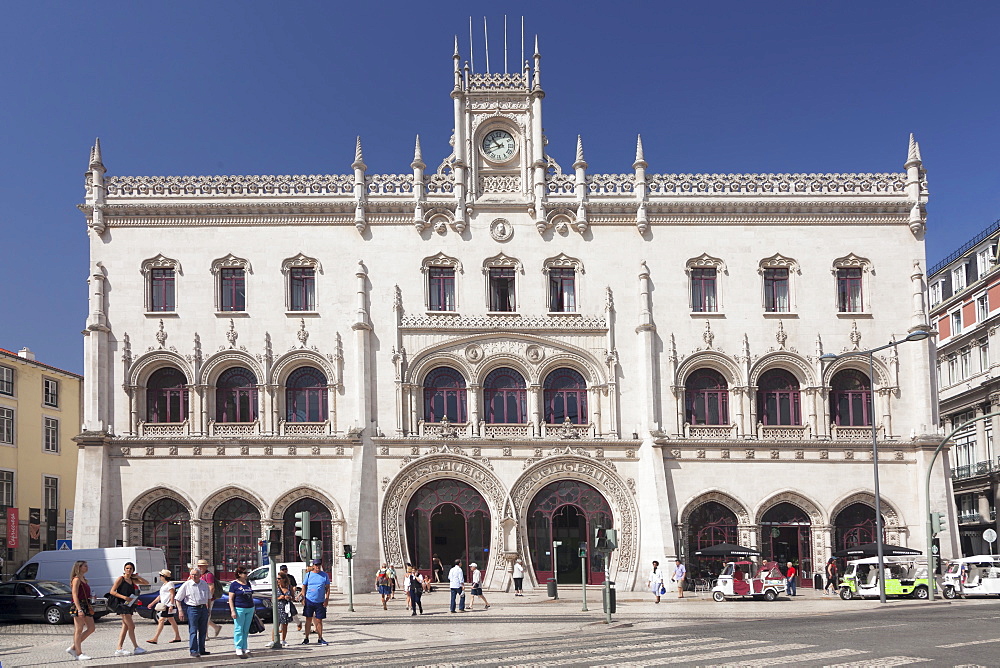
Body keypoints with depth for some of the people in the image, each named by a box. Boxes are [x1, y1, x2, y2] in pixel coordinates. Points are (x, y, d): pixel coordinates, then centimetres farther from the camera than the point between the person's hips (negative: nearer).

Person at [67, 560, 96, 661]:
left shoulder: (84, 579, 17)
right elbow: (75, 595, -17)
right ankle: (79, 654, 2)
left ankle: (73, 648, 13)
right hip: (78, 605, -9)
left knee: (91, 628, 7)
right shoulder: (76, 579, -10)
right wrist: (79, 610, -24)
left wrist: (90, 606, 20)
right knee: (78, 630, -3)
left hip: (86, 606, 9)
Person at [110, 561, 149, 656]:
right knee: (131, 626, -7)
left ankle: (119, 649, 6)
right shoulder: (121, 579, -5)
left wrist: (137, 576, 5)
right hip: (123, 605, -8)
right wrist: (124, 597, -19)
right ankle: (136, 648, 0)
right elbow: (112, 591, -9)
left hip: (129, 605, 8)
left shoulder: (132, 580, 13)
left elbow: (146, 582, 17)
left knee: (125, 627, 6)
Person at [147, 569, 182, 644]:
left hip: (168, 605, -10)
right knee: (172, 621, 12)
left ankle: (155, 638, -16)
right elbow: (160, 596, 23)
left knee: (161, 620, -13)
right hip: (164, 605, 10)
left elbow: (172, 595, -17)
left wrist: (171, 605, -24)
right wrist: (152, 603, 22)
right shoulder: (164, 585, 19)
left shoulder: (170, 584, -11)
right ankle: (177, 637, 16)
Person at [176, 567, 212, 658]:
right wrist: (180, 611, -10)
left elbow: (209, 598, 20)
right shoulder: (186, 585, -5)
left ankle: (201, 650, 18)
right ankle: (193, 651, -2)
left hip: (203, 609, 5)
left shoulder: (204, 584, 8)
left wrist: (209, 609, 15)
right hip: (192, 609, -5)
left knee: (203, 631, 9)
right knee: (193, 631, -6)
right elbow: (178, 599, -3)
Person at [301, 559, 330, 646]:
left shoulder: (325, 575, 5)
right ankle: (306, 638, 14)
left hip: (320, 602, 0)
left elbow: (327, 588, 7)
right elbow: (304, 587, 8)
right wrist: (303, 598, 0)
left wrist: (327, 599, -3)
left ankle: (320, 639, 13)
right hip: (309, 601, 0)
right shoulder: (308, 574, 5)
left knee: (319, 620, 4)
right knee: (308, 620, 5)